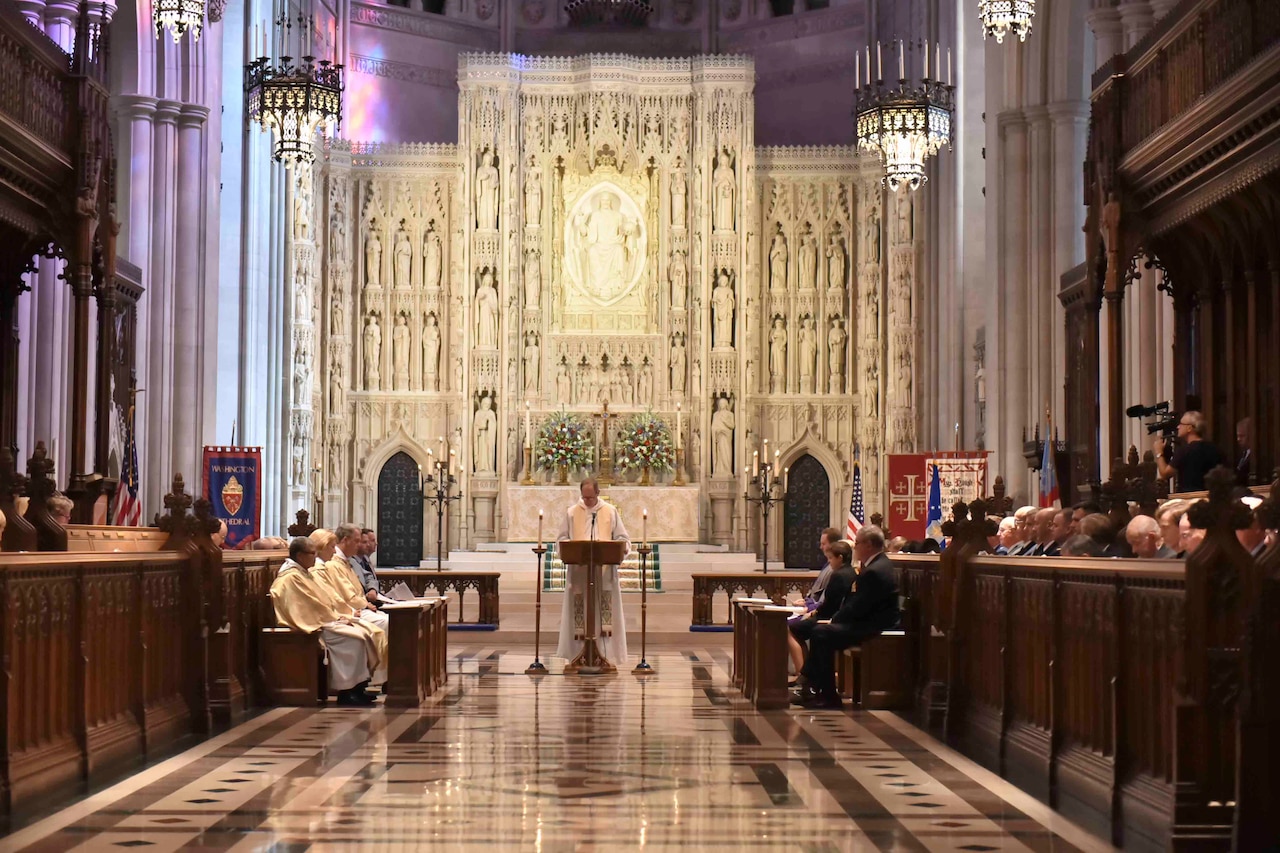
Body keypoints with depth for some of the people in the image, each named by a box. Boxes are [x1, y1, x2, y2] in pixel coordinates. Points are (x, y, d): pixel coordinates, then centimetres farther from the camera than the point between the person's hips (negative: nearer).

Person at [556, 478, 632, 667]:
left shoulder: (610, 512, 7)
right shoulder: (571, 512, 8)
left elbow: (622, 538, 9)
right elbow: (561, 538, 10)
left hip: (604, 571, 0)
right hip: (578, 570, 0)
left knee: (605, 606, -5)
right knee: (579, 606, -3)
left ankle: (606, 653, -4)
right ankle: (577, 652, 0)